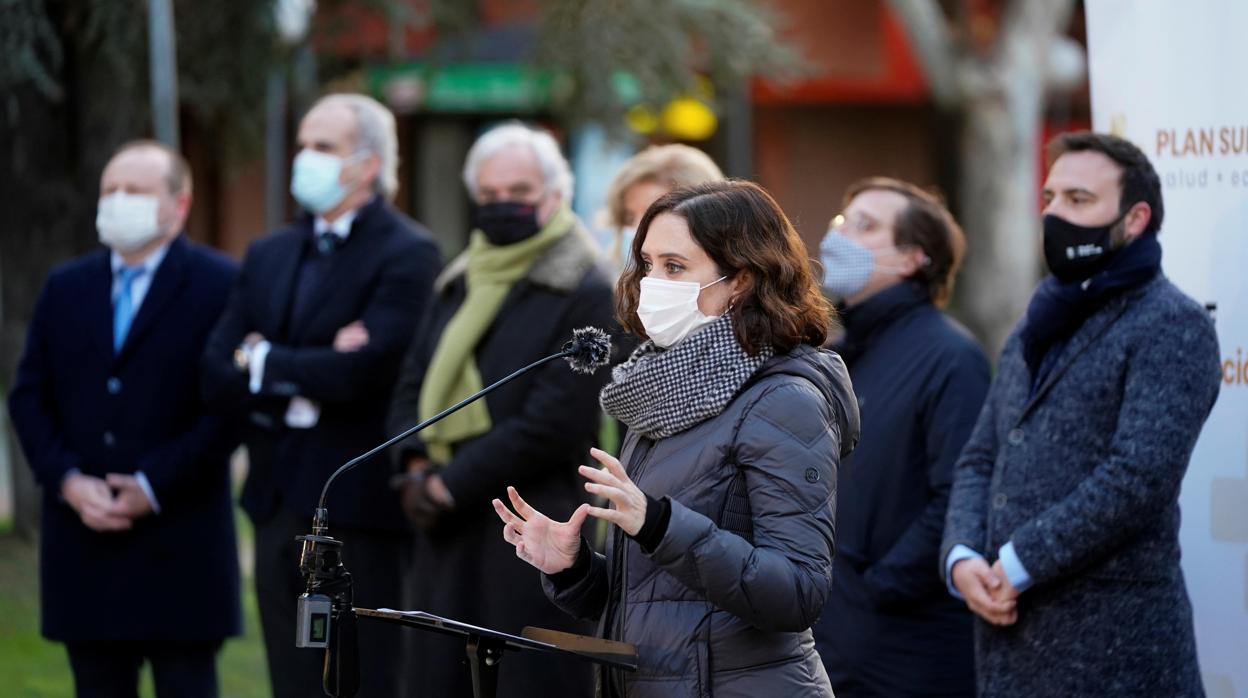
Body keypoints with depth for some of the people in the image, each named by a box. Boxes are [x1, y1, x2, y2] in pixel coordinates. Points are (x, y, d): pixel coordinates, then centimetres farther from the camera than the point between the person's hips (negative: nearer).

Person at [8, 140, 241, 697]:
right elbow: (29, 395, 10)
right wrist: (68, 481, -6)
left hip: (180, 545, -4)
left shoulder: (219, 286, -2)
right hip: (85, 544, 4)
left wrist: (153, 487, -13)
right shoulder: (65, 287, 13)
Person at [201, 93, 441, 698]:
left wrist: (266, 363, -4)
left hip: (359, 511, -7)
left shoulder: (407, 255, -7)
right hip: (280, 506, 7)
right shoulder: (269, 255, 15)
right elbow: (217, 374, 5)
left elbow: (364, 371, -20)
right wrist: (307, 377, -11)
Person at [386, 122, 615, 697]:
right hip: (446, 533, 7)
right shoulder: (459, 283, 18)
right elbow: (412, 386, 16)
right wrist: (417, 465, -4)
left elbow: (553, 423, -13)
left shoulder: (585, 294, -6)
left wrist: (453, 483, -12)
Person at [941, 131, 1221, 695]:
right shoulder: (1034, 330, 20)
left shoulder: (1173, 329, -6)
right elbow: (979, 460, 17)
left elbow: (1137, 478, -16)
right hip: (1009, 639, 7)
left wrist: (1015, 566, -15)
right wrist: (962, 558, -4)